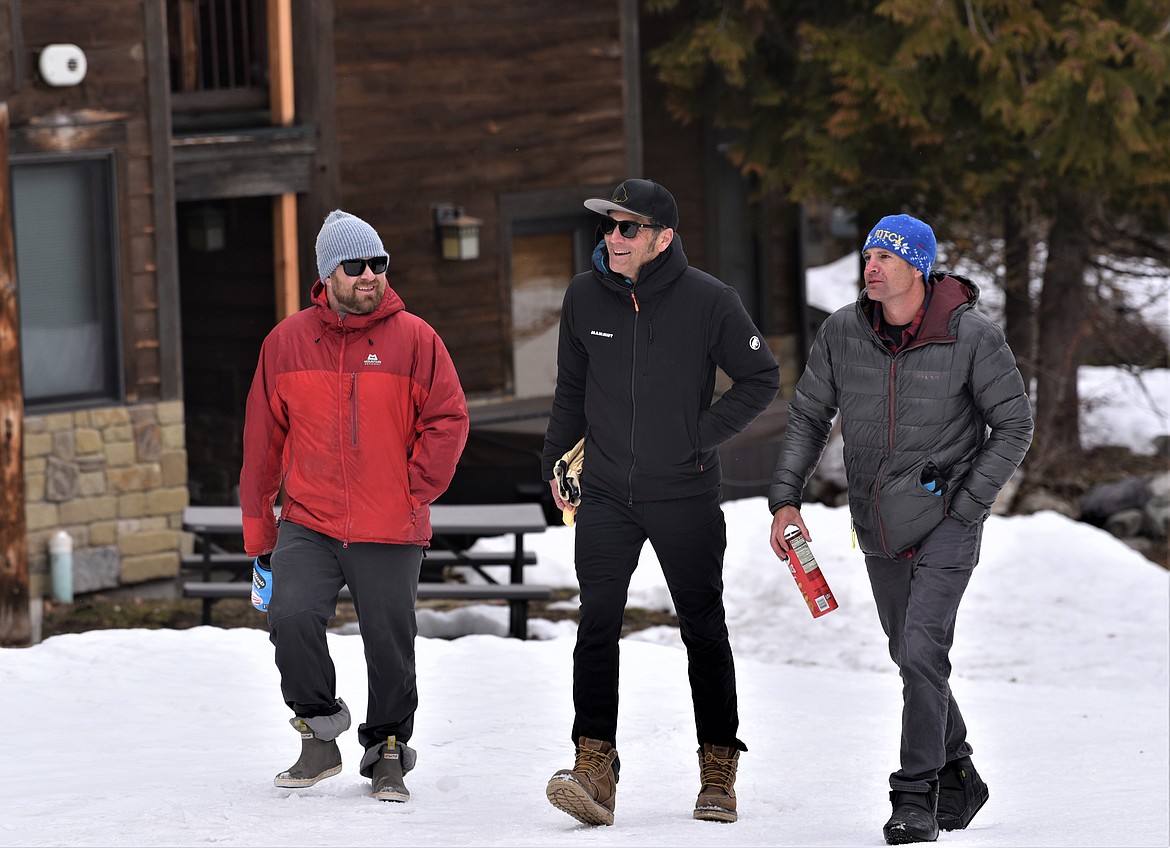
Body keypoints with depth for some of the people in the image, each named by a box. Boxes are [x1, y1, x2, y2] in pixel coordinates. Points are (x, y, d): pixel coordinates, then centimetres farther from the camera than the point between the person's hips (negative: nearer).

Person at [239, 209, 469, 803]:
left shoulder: (413, 339, -1)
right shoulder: (287, 342, 4)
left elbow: (448, 420, 2)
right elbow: (263, 437, 8)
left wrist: (414, 488, -8)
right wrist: (258, 531, 8)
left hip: (390, 532, -1)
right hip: (308, 524, 1)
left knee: (390, 645, 4)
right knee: (292, 618, -19)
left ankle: (387, 753, 24)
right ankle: (320, 736, 1)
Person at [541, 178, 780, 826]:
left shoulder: (708, 300, -9)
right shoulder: (584, 297, 1)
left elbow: (761, 378, 0)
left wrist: (705, 435, -7)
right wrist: (556, 463, 14)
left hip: (686, 497, -2)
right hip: (605, 496, 2)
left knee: (704, 631, 7)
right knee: (597, 626, -11)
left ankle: (717, 772, 17)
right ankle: (594, 768, -14)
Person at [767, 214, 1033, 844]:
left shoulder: (972, 336, -13)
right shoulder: (842, 332, -2)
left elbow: (1013, 425, -5)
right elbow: (808, 417, 8)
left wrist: (964, 506, -10)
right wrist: (785, 500, -3)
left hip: (946, 521, -5)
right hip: (880, 527, 5)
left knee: (921, 651, -18)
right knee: (912, 655, 15)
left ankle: (916, 797, -12)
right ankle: (958, 777, 33)